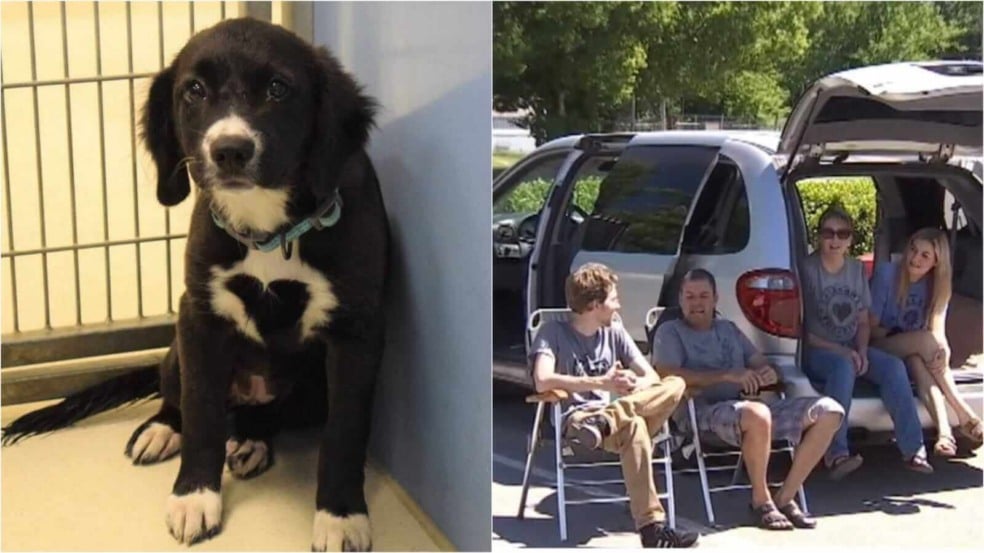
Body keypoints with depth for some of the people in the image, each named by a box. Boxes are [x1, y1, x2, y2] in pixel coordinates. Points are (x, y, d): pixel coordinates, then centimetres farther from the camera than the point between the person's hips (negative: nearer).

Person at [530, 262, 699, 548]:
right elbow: (543, 382, -20)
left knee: (675, 384, -20)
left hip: (614, 414, 6)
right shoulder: (554, 331, -2)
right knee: (633, 426, -39)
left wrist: (635, 385, -17)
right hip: (574, 420, -6)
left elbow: (652, 376, 9)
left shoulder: (614, 332, 15)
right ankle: (651, 525, -43)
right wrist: (602, 383, -21)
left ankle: (603, 422, -40)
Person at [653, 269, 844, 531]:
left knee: (829, 411, -9)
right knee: (757, 414, -40)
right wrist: (728, 375, -18)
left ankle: (785, 497, -8)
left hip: (748, 405, 7)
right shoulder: (670, 331, 8)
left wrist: (771, 374, -5)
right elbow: (668, 376, -10)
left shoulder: (729, 329, 28)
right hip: (706, 413, -7)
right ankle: (761, 501, -18)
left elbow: (761, 364, 23)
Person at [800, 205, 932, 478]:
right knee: (843, 367, -37)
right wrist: (839, 350, -18)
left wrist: (861, 351, -7)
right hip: (816, 352, -6)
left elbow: (863, 322, 13)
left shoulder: (857, 269, 10)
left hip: (852, 348, 6)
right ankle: (835, 453, -40)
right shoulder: (807, 270, -9)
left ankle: (913, 449, -17)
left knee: (893, 366, -20)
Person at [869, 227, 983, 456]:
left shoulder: (937, 285, 1)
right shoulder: (886, 273, -11)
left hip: (914, 354, 3)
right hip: (880, 351, -3)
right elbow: (871, 328, -10)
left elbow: (939, 333, -7)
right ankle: (965, 416, -33)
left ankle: (944, 431, -47)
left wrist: (942, 350, -32)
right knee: (925, 339, -32)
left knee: (916, 361, -34)